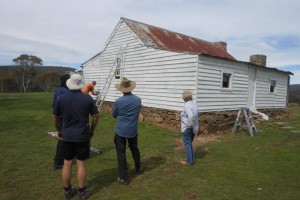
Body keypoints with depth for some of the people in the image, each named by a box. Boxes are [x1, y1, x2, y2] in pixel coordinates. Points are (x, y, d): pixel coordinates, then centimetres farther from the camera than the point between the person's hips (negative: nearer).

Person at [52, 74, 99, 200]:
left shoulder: (61, 98, -3)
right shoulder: (88, 98, -9)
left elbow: (54, 117, 5)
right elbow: (96, 116, -2)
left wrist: (59, 130, 19)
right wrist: (92, 130, 12)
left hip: (67, 136, 2)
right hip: (83, 136, -2)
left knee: (67, 164, 13)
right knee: (81, 164, 8)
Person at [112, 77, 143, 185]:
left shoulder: (119, 101, -15)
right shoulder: (138, 100, -5)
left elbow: (113, 115, 2)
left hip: (120, 131, -4)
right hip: (133, 130, 4)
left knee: (121, 153, 5)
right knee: (135, 149, 23)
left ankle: (124, 177, 9)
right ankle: (138, 169, 41)